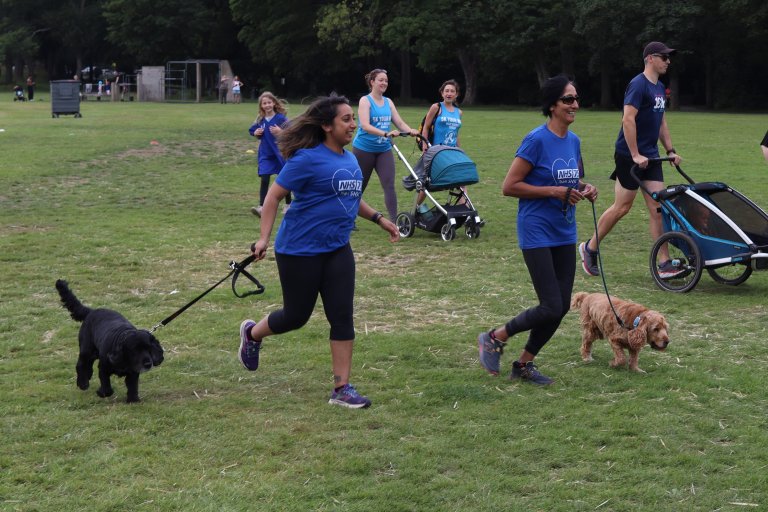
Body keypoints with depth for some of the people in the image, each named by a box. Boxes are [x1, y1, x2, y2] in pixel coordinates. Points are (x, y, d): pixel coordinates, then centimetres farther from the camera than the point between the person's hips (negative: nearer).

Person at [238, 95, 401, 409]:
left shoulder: (350, 160, 8)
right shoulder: (307, 159, -16)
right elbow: (274, 196, -14)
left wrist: (379, 219, 18)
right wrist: (264, 238, -21)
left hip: (337, 250, 6)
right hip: (300, 251, -6)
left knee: (342, 316, 0)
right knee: (296, 316, 6)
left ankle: (342, 389, 6)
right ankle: (252, 333, 38)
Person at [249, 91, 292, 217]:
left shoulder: (281, 118, -12)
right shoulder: (260, 120, 1)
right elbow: (256, 134, 15)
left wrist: (280, 132, -29)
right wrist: (256, 133, -7)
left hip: (280, 154, -2)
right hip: (265, 155, 2)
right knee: (264, 180, -9)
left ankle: (288, 205, 30)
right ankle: (261, 207, -14)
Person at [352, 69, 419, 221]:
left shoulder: (388, 102, 8)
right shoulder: (365, 101, -10)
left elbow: (399, 122, 5)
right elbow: (365, 126, -23)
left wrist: (411, 131, -17)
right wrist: (386, 133, -36)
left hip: (384, 150, 4)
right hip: (364, 149, -4)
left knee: (389, 185, -8)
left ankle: (394, 220, -11)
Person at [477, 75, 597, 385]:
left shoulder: (574, 141, 8)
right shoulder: (537, 140, -14)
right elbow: (509, 187, -15)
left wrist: (584, 189, 0)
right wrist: (555, 191, -19)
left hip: (565, 233, 8)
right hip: (537, 232, -8)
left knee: (562, 306, 7)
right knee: (551, 308, -9)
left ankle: (524, 365, 23)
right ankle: (494, 338, 13)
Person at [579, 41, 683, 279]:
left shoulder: (659, 88, 14)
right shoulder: (638, 85, -14)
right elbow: (628, 120, -21)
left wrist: (670, 150, 15)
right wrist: (635, 155, -23)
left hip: (650, 156, 8)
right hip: (629, 155, -8)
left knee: (658, 208, 1)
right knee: (622, 207, 0)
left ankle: (664, 264, 1)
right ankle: (589, 248, 18)